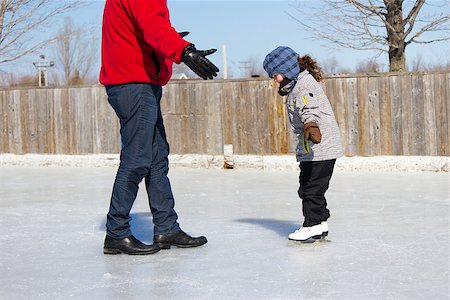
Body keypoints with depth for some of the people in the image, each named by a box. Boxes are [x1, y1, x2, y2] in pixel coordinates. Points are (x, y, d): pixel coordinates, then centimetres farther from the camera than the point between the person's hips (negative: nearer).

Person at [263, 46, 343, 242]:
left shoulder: (304, 84, -14)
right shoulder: (299, 84, 18)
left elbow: (311, 108, -33)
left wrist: (311, 125, -49)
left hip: (320, 149, -11)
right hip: (310, 149, 11)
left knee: (311, 187, -6)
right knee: (308, 186, 14)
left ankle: (313, 225, 1)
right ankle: (320, 223, 21)